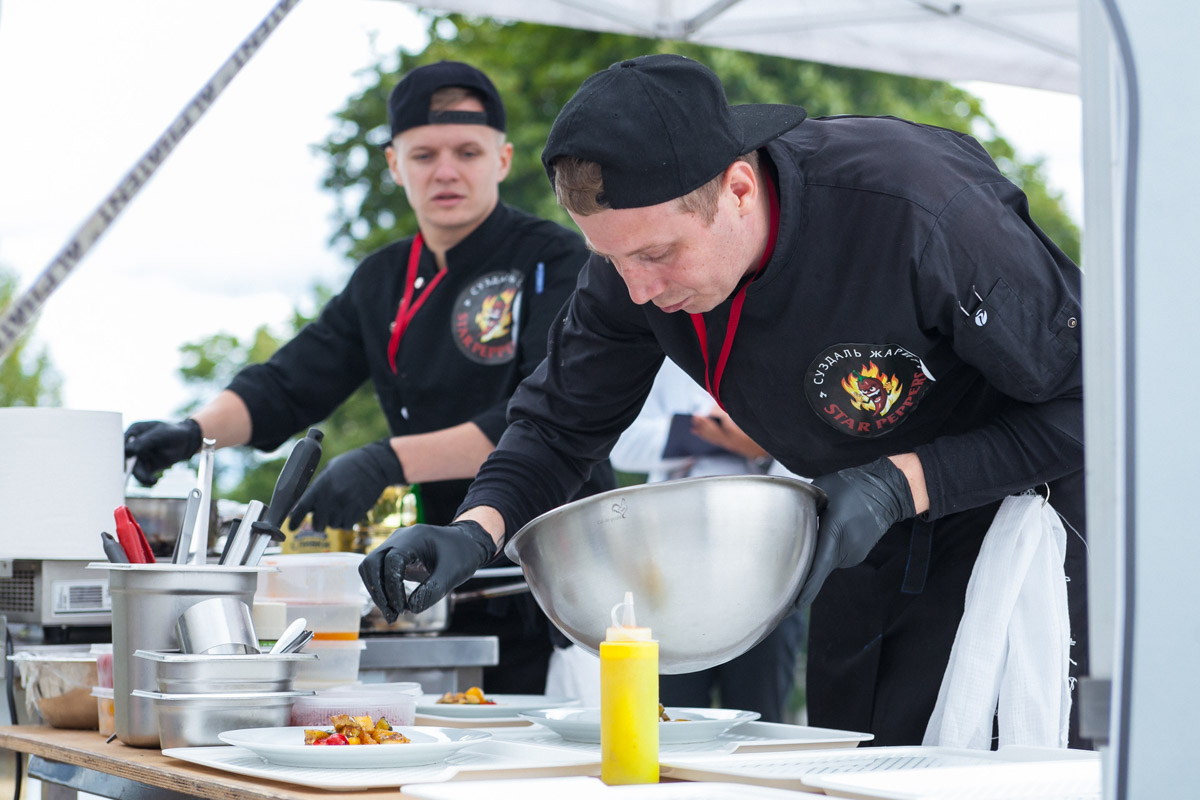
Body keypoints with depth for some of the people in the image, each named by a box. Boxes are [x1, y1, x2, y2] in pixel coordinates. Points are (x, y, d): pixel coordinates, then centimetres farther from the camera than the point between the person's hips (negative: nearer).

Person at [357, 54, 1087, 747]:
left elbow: (1088, 403, -25)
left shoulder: (914, 213, -35)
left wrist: (904, 484, -33)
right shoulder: (642, 233, -18)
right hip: (868, 539, 6)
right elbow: (563, 423, -5)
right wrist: (478, 528, -24)